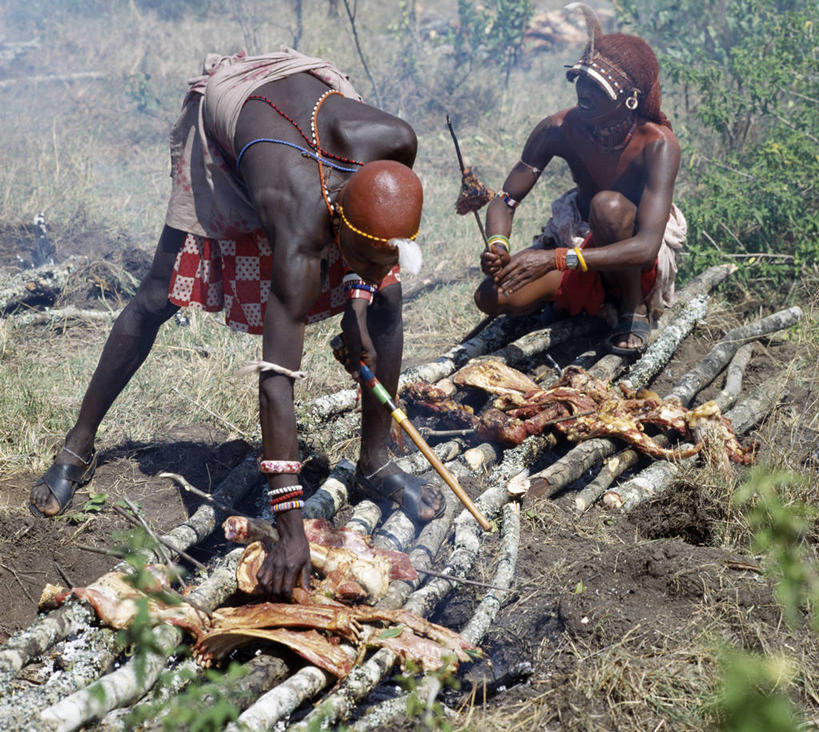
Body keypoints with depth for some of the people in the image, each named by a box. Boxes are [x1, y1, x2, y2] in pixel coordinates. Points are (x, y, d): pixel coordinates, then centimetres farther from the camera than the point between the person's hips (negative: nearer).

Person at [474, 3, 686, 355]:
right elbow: (505, 202, -8)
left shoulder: (657, 144, -28)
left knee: (608, 205, -37)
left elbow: (646, 247, -38)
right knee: (491, 297, -17)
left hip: (639, 264, -4)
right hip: (579, 246, 5)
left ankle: (633, 311, -12)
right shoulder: (558, 130, -16)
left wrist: (555, 259, -47)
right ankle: (592, 298, 10)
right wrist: (498, 247, -33)